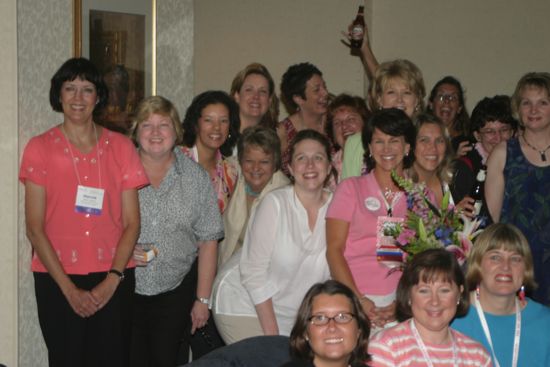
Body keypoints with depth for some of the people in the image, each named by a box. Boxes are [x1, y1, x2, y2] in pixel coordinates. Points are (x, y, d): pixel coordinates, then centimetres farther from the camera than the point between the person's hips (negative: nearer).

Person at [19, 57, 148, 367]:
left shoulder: (121, 147, 5)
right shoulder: (40, 148, 1)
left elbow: (132, 222, 3)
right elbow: (34, 228, -2)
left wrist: (112, 280, -7)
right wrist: (68, 288, -7)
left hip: (113, 279, 1)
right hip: (57, 278, -1)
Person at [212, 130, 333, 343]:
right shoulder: (275, 203, -16)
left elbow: (332, 273, 3)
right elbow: (253, 272, -17)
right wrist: (271, 332, -17)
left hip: (291, 314, 4)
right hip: (244, 303, -4)